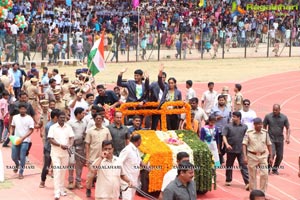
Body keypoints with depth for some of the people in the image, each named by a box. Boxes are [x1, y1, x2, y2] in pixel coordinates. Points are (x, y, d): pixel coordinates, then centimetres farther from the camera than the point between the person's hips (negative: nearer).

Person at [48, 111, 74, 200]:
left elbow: (71, 138, 1)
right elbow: (51, 139, -10)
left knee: (63, 171, 11)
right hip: (55, 153, -3)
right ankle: (57, 193, -11)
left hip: (65, 152, 3)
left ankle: (62, 189, 23)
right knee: (57, 171, -8)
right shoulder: (53, 127, -5)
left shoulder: (68, 127, 5)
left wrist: (69, 145, -19)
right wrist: (60, 145, -21)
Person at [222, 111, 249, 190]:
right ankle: (228, 180, 28)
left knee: (243, 166, -5)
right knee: (229, 165, 12)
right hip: (231, 150, 0)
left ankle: (247, 182, -9)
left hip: (241, 150, 0)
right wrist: (227, 144, -21)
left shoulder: (244, 127, 5)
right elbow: (224, 136, -6)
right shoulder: (228, 126, 0)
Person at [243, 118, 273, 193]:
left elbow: (269, 144, 10)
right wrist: (245, 157, -14)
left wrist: (271, 157, 8)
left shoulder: (265, 133, 3)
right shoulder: (249, 133, -5)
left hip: (263, 156, 2)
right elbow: (244, 144, -6)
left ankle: (262, 193, 7)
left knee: (264, 174, -5)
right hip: (252, 156, -2)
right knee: (252, 176, 6)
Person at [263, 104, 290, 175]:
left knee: (280, 155, 6)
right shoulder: (268, 116, -5)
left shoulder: (284, 117, -1)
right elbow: (264, 127, 5)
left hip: (280, 139, 3)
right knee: (272, 153, -18)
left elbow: (288, 128, 4)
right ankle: (268, 168, -2)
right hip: (271, 139, -3)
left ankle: (275, 169, 25)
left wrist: (287, 138, -8)